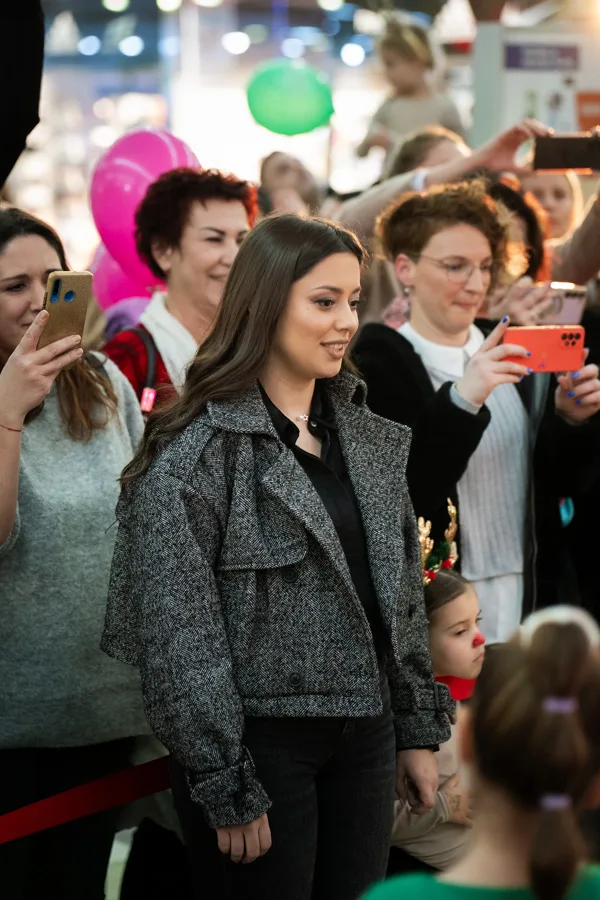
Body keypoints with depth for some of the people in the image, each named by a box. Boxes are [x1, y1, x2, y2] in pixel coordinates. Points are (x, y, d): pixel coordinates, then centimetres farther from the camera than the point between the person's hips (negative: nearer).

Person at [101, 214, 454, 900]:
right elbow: (179, 631, -14)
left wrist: (418, 730, 12)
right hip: (261, 739, -6)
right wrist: (227, 786, -15)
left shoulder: (367, 437, 9)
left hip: (364, 734, 6)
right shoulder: (197, 450, -12)